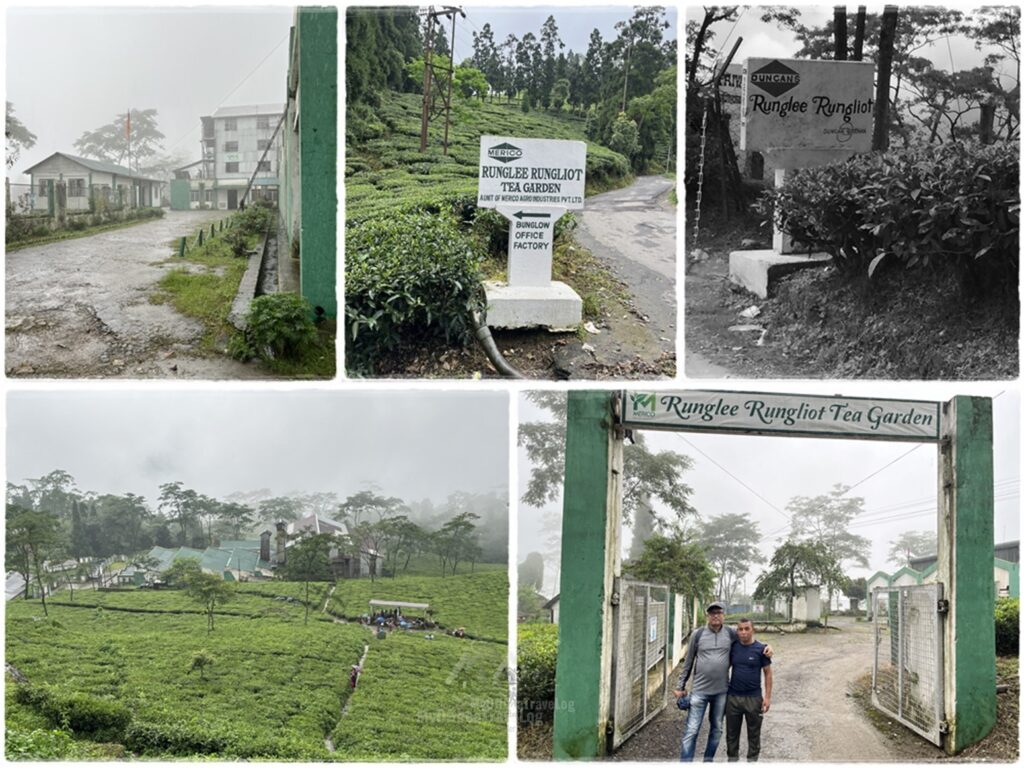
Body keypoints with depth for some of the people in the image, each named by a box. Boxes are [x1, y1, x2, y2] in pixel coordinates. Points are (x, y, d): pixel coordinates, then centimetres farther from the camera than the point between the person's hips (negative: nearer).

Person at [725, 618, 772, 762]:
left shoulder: (760, 649, -6)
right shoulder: (732, 647, 1)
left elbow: (768, 673, -2)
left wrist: (767, 697, -7)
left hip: (754, 698, -2)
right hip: (733, 696, 2)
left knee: (753, 733, 8)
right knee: (732, 732, 10)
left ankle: (752, 759, 20)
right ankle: (732, 758, 23)